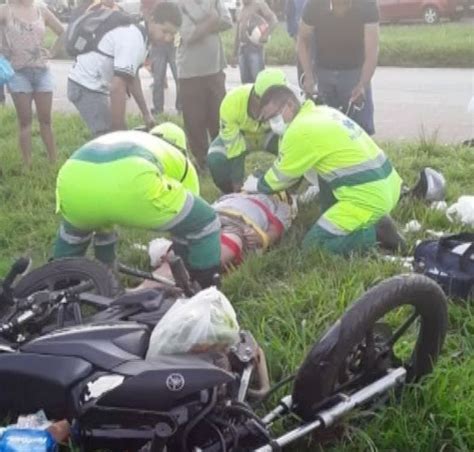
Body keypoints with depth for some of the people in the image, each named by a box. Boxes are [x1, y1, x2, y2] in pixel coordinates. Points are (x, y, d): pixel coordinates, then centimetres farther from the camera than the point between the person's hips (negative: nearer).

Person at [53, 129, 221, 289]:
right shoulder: (178, 160, 37)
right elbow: (187, 214, 40)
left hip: (74, 180, 5)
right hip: (131, 183, -5)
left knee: (73, 227, 43)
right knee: (204, 223, 20)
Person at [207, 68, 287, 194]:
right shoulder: (232, 102, -39)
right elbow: (235, 152, -33)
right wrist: (238, 187, -31)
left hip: (268, 134, 1)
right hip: (238, 134, -1)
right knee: (216, 159, -29)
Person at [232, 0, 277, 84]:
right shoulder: (241, 10, 21)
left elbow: (273, 19, -11)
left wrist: (266, 35, -24)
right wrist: (235, 54, 20)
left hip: (254, 48, -7)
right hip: (242, 48, 7)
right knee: (245, 80, 5)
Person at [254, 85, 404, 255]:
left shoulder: (301, 130, -14)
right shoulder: (322, 112, 13)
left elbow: (281, 176, 2)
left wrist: (259, 185, 20)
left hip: (369, 198, -9)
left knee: (313, 245, 0)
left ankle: (376, 232, -2)